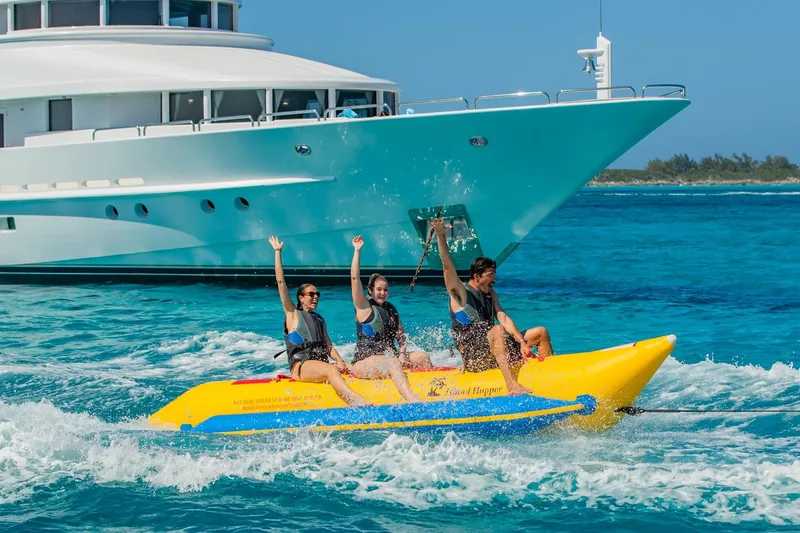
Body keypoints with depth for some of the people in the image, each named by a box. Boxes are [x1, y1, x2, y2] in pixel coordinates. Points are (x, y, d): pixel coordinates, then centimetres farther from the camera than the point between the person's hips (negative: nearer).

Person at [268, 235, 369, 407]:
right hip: (300, 366, -8)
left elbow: (329, 346, 20)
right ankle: (356, 401, -59)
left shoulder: (320, 319, 28)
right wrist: (277, 252, 6)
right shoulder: (293, 314, 10)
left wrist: (339, 360, -2)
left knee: (355, 369, -18)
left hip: (321, 364, 8)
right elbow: (280, 281, 4)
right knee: (331, 370, -37)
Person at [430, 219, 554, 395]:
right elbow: (447, 265, -16)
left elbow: (504, 319, 7)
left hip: (491, 348, 8)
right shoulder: (460, 293, -2)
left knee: (541, 332, 5)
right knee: (497, 330, -38)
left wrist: (522, 342, -8)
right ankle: (511, 386, -52)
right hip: (473, 357, -8)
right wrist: (441, 237, -29)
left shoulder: (490, 294, 17)